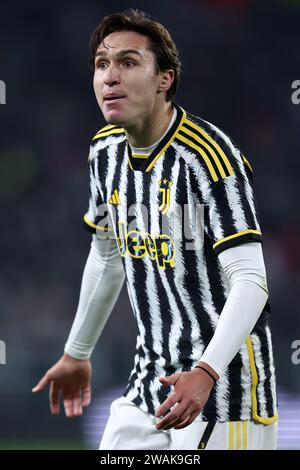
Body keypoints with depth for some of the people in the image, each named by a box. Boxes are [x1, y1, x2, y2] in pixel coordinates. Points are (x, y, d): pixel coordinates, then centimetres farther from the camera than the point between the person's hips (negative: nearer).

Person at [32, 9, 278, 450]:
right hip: (149, 381, 7)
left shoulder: (208, 154, -19)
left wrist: (205, 374, -37)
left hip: (222, 386, -7)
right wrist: (76, 354, 28)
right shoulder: (105, 149, 5)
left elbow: (249, 282, -25)